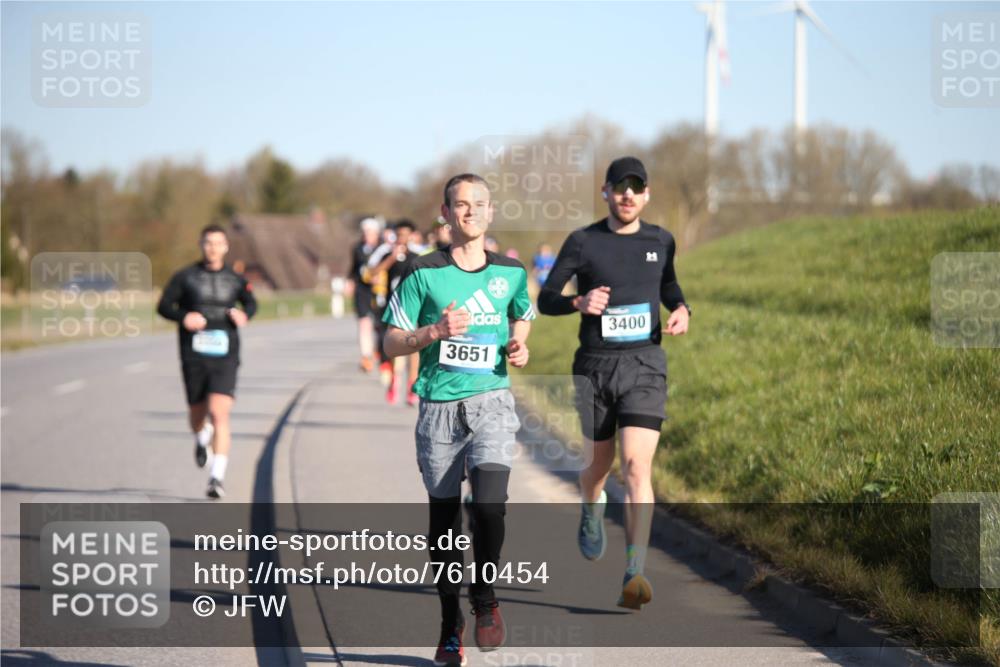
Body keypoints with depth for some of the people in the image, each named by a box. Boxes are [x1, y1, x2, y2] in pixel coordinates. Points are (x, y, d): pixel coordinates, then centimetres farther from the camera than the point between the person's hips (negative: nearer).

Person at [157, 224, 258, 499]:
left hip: (225, 357, -1)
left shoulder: (235, 280, 7)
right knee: (198, 413, 13)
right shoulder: (185, 277, 2)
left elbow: (251, 303, 22)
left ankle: (217, 477, -17)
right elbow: (164, 306, 4)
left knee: (220, 413, -16)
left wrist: (244, 315, -1)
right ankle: (201, 439, 51)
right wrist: (183, 317, -16)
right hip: (194, 356, 1)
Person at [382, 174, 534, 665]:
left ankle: (484, 597, 3)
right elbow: (391, 344, 1)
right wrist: (435, 332, -15)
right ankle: (450, 624, 21)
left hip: (492, 402, 1)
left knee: (489, 503, -20)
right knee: (443, 519, 5)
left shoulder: (511, 272, 7)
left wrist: (520, 348, 6)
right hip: (439, 406, 0)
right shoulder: (423, 273, -2)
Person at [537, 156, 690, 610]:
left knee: (637, 466, -16)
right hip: (594, 367, 0)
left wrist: (681, 310, 5)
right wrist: (579, 302, -17)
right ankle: (591, 509, 51)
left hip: (644, 366, 0)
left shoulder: (660, 241, 8)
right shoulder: (583, 242, 0)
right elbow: (545, 300, 3)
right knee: (598, 465, 13)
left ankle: (634, 576, -22)